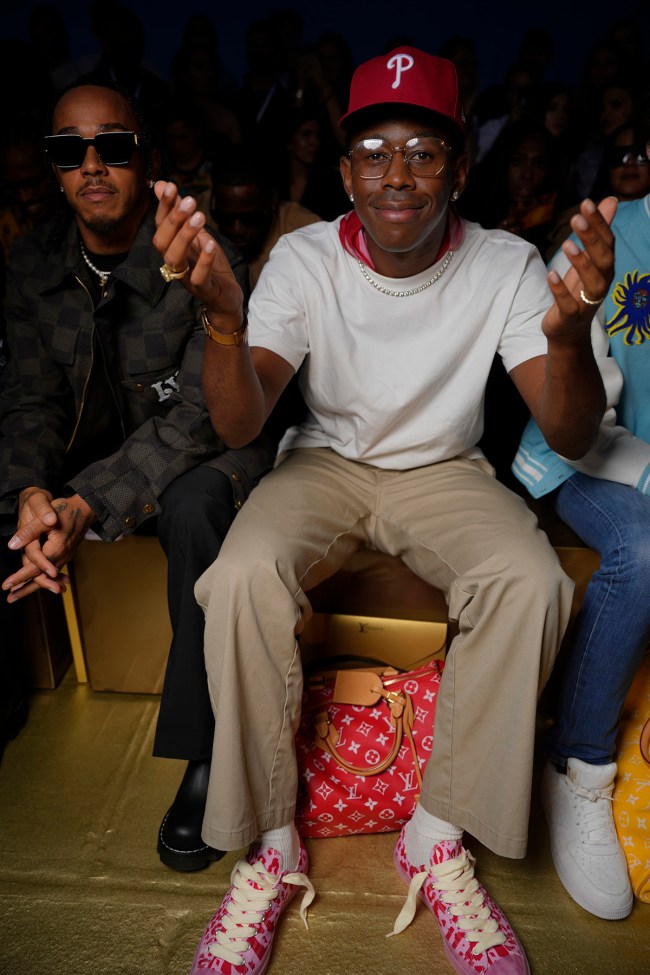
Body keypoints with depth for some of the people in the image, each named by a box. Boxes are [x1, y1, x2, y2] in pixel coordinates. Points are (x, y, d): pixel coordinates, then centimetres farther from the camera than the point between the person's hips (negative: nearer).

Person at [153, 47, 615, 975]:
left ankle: (438, 836, -7)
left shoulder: (505, 264, -10)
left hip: (445, 470, 1)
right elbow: (239, 426, -20)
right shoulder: (305, 258, -11)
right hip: (325, 464, 0)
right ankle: (271, 844, -8)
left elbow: (570, 438, -17)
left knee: (532, 581, -29)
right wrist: (223, 317, -41)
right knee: (243, 575, -31)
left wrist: (567, 332, -38)